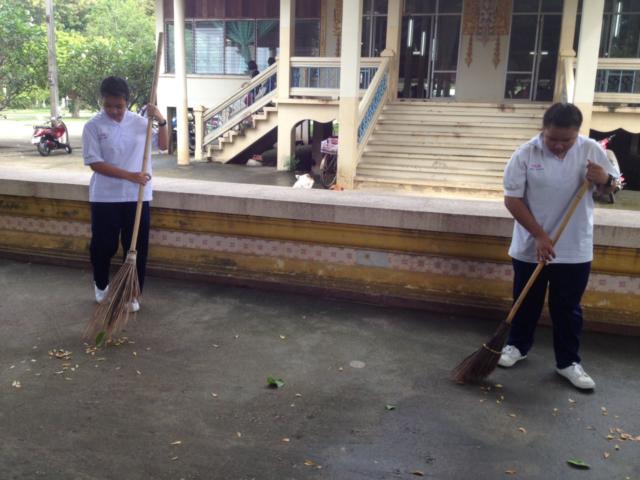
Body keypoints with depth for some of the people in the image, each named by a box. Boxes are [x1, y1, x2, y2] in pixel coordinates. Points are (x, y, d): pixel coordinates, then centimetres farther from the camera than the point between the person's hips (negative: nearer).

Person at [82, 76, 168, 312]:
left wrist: (161, 121, -9)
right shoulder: (93, 126, -6)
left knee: (137, 247, 6)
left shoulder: (139, 122, 4)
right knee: (103, 246, 9)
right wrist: (129, 175, -20)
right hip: (105, 197, -2)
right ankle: (101, 286, 35)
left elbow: (162, 145, 8)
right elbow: (94, 163, -11)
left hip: (137, 197, 2)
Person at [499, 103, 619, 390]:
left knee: (568, 308, 10)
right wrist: (540, 236, -17)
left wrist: (604, 180, -19)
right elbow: (512, 200, -11)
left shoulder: (592, 150, -5)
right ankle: (517, 346, 34)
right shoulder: (525, 154, -12)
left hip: (574, 250, 1)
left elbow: (611, 188, 6)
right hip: (530, 247, -1)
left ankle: (568, 362, 24)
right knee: (526, 303, 15)